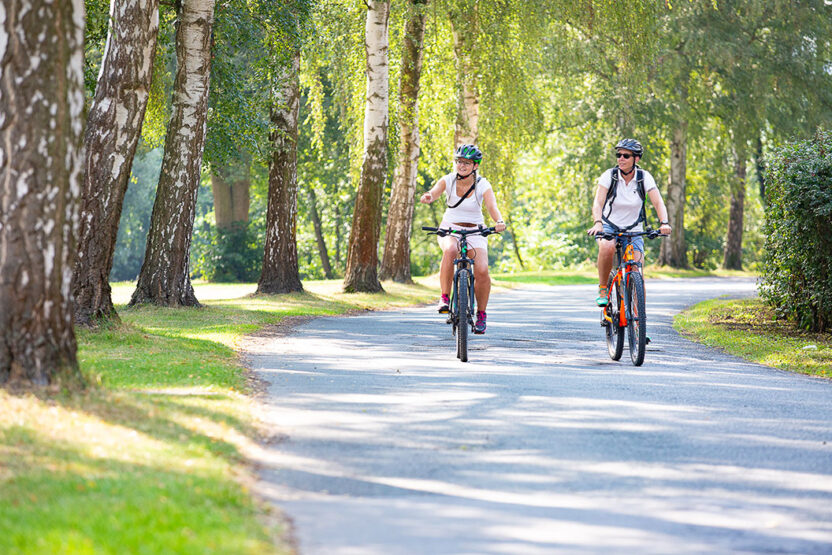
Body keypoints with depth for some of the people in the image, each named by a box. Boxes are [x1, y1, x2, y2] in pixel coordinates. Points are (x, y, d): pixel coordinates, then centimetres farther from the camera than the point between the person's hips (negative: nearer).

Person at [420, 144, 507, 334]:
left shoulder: (483, 185, -11)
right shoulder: (448, 180, -8)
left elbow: (492, 207, -27)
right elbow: (434, 192, -27)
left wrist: (499, 222, -49)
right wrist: (427, 197, -53)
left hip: (475, 232, 0)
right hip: (450, 230, 0)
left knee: (482, 271, -20)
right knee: (450, 250, -36)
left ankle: (481, 315, 0)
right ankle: (444, 297, -24)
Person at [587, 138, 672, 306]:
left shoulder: (644, 177, -11)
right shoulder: (609, 176, -13)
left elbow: (658, 203, -20)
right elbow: (598, 202, -25)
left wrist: (664, 223, -40)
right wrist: (597, 223, -44)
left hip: (633, 230, 1)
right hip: (609, 226, -1)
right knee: (607, 248, -36)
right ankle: (602, 289, -17)